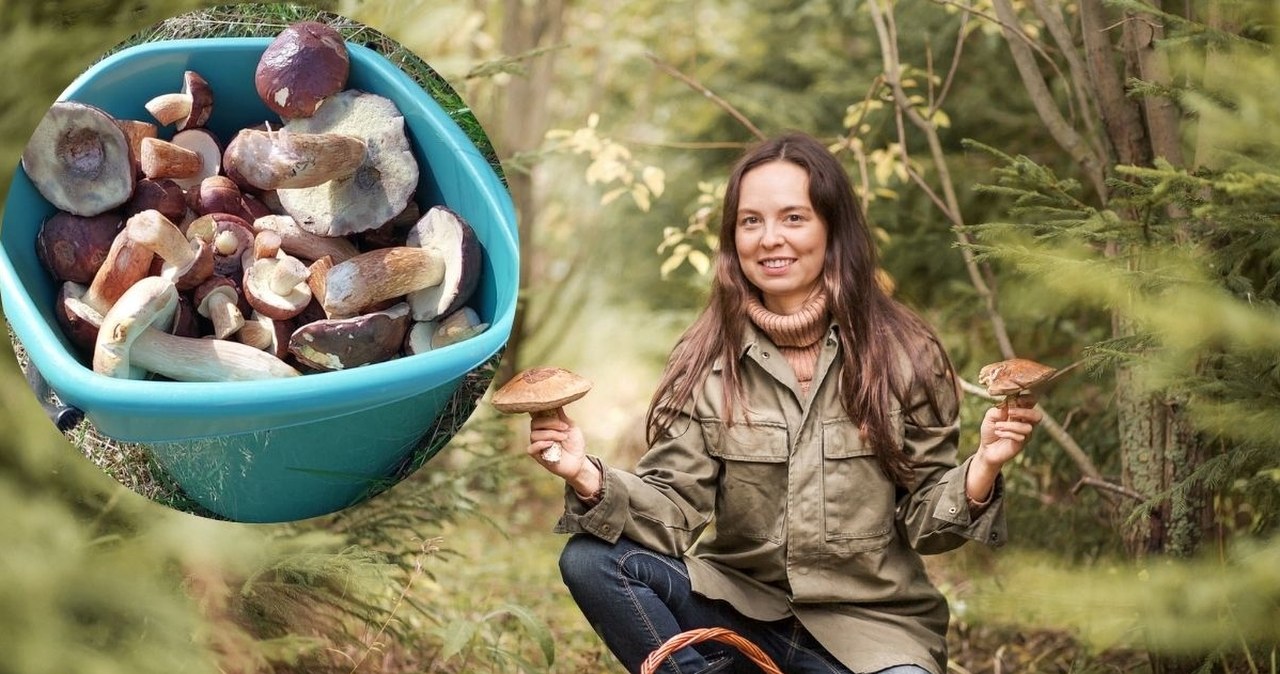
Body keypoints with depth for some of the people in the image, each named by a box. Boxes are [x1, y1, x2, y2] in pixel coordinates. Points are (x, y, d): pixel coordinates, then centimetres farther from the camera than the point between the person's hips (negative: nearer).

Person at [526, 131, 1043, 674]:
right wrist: (590, 479, -26)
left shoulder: (904, 356, -3)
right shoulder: (706, 362, -1)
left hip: (868, 627, -1)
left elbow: (922, 521, -2)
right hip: (739, 606, 2)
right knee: (591, 559, -21)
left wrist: (981, 470, -21)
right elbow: (676, 510, -8)